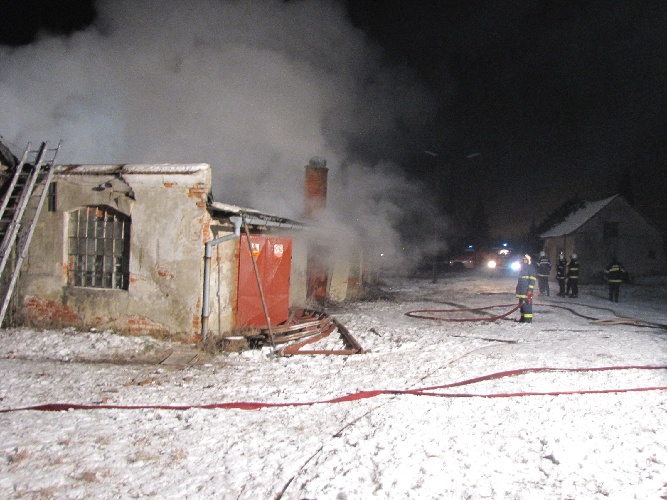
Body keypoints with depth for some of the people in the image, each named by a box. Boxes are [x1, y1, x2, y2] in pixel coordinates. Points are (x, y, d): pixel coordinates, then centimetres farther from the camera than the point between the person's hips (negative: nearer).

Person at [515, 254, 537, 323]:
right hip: (521, 290, 9)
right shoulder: (522, 267, 18)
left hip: (527, 289, -9)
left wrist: (530, 289, -19)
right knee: (521, 303, 11)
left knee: (527, 303, -10)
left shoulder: (531, 268, -8)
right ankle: (523, 318, 19)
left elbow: (532, 279, -13)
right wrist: (517, 288, 22)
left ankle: (528, 319, -8)